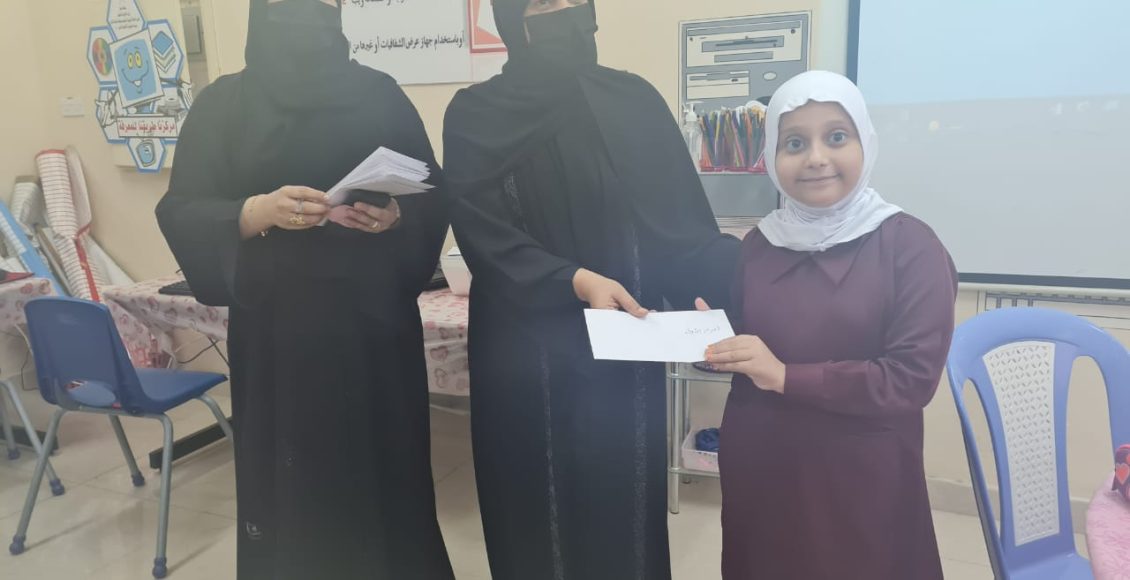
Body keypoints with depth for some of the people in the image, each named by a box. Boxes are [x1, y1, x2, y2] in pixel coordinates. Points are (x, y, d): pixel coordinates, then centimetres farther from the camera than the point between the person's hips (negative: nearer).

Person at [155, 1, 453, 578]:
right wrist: (256, 212, -19)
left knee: (382, 471, 7)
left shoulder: (380, 93, 7)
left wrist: (396, 217, -17)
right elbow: (181, 213, -1)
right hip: (274, 326, 0)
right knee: (286, 481, 6)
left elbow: (433, 196, 4)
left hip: (374, 321, 1)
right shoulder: (224, 102, 6)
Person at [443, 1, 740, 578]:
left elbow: (679, 219, 0)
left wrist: (740, 259, -18)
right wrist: (574, 281, -24)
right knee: (539, 510, 8)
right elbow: (482, 234, -11)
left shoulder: (635, 100, 6)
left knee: (623, 503, 9)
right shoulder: (475, 114, 0)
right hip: (527, 356, -1)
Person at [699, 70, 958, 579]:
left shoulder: (910, 245, -9)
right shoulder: (758, 245, 4)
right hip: (757, 471, 4)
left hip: (859, 481, -4)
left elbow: (912, 378, -16)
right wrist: (712, 340, -9)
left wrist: (788, 376, -21)